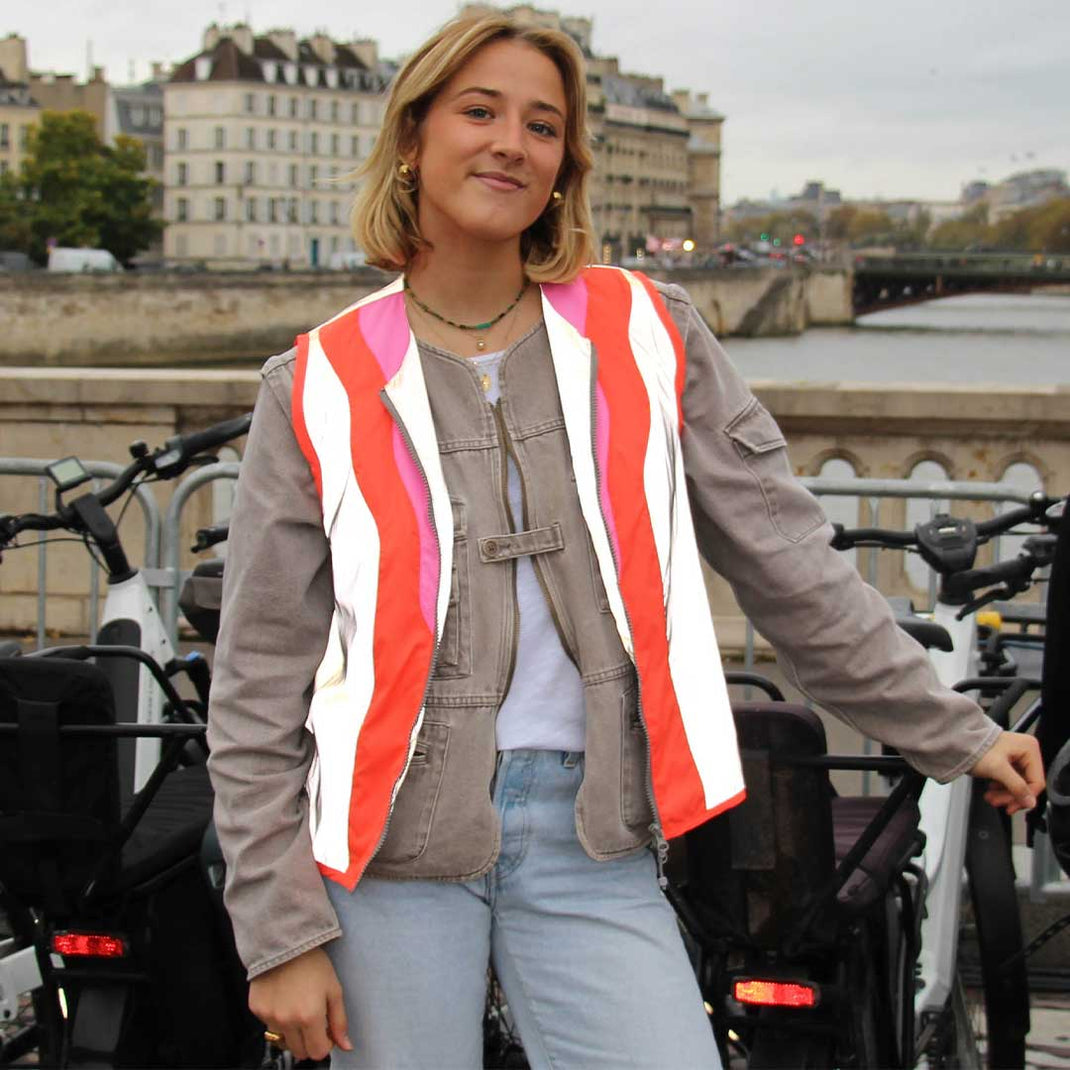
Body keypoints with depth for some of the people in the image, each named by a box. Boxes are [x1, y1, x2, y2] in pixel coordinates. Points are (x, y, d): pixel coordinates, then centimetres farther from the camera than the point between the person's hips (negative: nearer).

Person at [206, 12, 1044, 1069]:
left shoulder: (644, 336, 5)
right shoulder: (321, 388, 0)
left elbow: (787, 562, 10)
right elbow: (259, 683, 1)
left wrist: (950, 732, 11)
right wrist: (280, 934, -4)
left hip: (590, 841, 1)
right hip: (393, 835, -1)